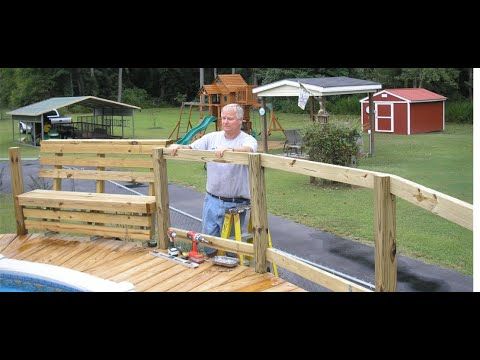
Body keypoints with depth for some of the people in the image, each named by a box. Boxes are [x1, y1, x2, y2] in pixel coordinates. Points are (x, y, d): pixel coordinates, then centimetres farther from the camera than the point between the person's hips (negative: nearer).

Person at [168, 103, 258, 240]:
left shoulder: (248, 139, -7)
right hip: (212, 200, 4)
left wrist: (229, 149, -48)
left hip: (236, 203, -4)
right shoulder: (212, 138, 7)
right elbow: (190, 148, 5)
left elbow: (248, 150, -30)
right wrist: (178, 146, -17)